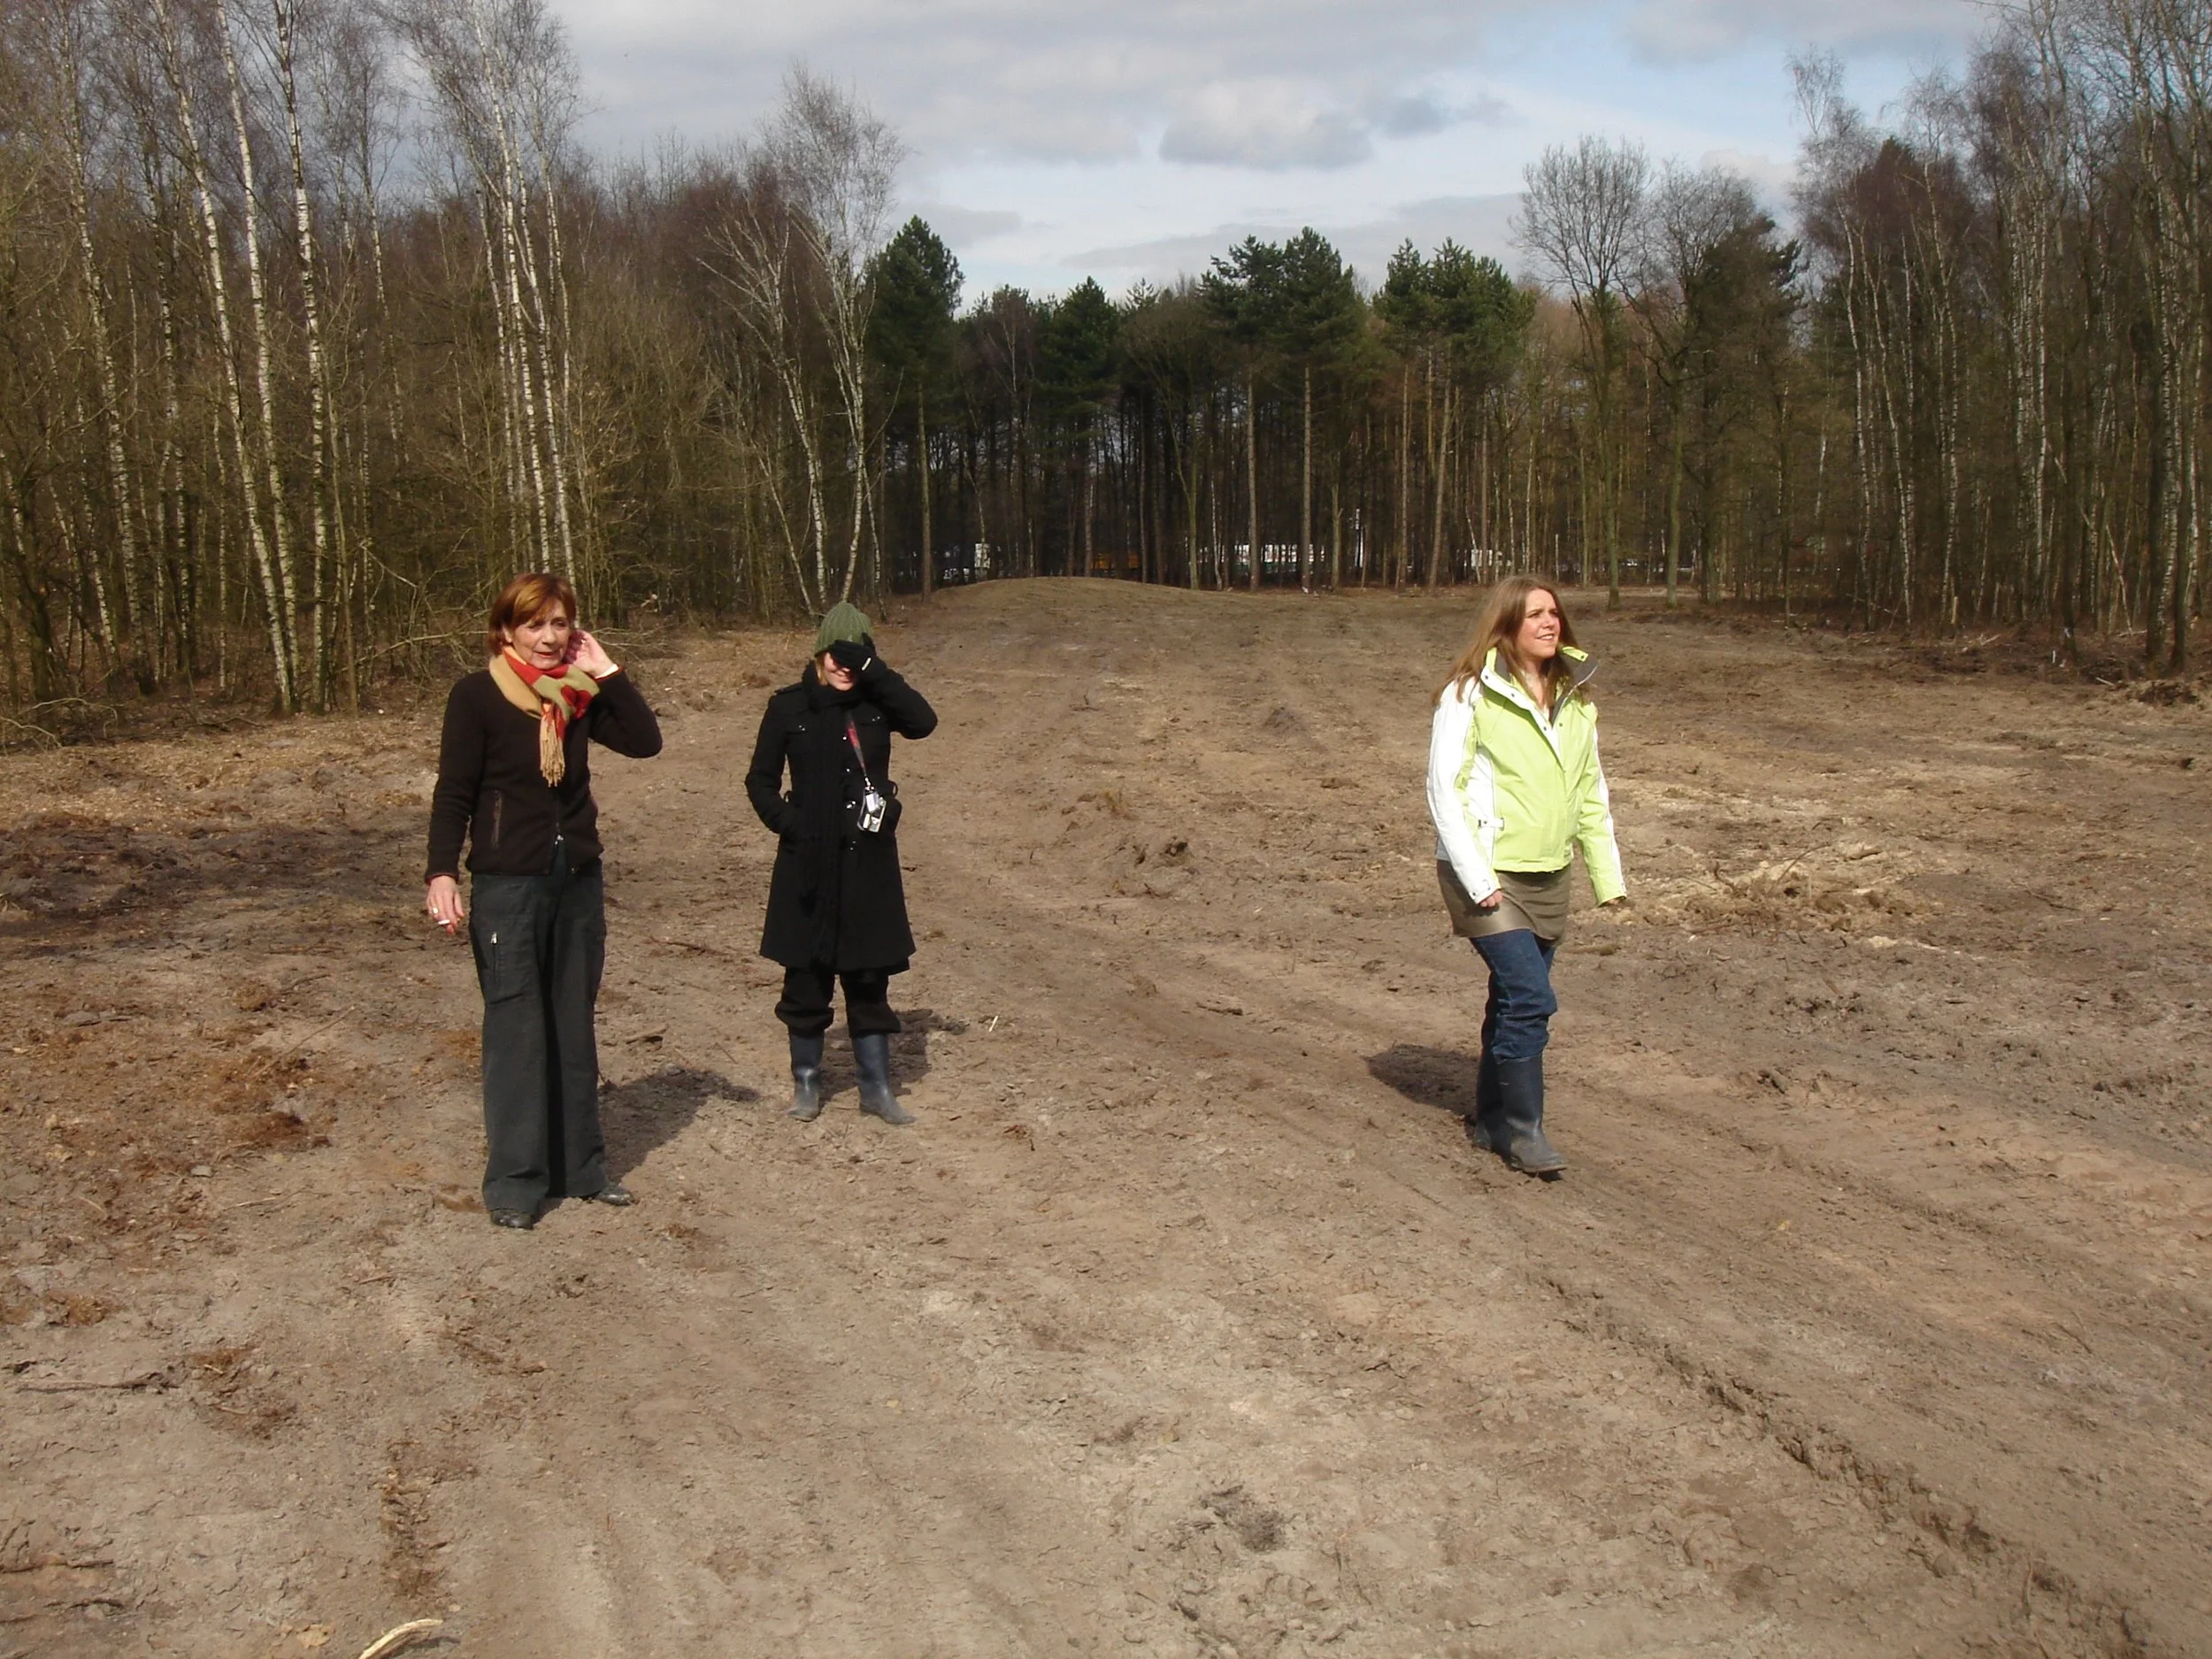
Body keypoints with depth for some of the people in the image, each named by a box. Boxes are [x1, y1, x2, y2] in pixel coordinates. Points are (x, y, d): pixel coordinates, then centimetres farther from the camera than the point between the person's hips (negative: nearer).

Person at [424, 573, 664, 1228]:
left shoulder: (578, 694, 6)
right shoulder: (477, 695, -7)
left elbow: (645, 740, -3)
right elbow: (453, 792, -9)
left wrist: (605, 669, -5)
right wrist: (443, 873, -19)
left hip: (579, 878, 5)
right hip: (508, 882, -5)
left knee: (573, 1027, 12)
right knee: (515, 1031, -3)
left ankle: (579, 1166, 22)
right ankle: (514, 1181, 6)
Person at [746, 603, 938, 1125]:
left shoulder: (876, 701, 2)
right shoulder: (789, 707, -1)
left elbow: (924, 721, -17)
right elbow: (761, 780, 3)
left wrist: (871, 670, -19)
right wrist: (789, 823, -13)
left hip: (869, 861, 1)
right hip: (810, 861, -1)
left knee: (869, 975, 7)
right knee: (807, 976, 7)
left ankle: (876, 1087, 16)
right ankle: (806, 1080, 22)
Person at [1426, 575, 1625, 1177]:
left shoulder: (1574, 698, 9)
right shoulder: (1472, 694, -10)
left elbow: (1591, 791, 16)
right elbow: (1444, 789, -12)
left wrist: (1608, 874, 11)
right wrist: (1477, 879, -17)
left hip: (1549, 877, 6)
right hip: (1488, 876, -6)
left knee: (1516, 1002, 13)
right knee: (1530, 999, -14)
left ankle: (1492, 1119, 27)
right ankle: (1523, 1130, -1)